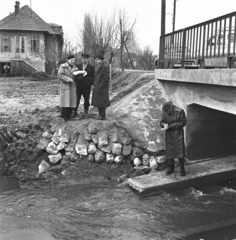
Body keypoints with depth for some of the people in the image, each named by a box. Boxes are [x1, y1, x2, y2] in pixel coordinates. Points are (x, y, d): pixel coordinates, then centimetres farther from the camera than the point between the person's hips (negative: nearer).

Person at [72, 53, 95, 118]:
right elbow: (75, 75, 14)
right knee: (76, 99, 1)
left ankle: (86, 111, 21)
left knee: (86, 100, 6)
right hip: (78, 85, 2)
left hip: (86, 86, -2)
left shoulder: (91, 67, 3)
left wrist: (91, 84, -8)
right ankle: (75, 111, 10)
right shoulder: (78, 66, 10)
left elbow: (93, 77, 3)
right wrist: (75, 82, -1)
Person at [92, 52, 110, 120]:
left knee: (101, 102, -3)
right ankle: (100, 114, 22)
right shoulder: (99, 66, 14)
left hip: (101, 88, -9)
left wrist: (99, 86, -19)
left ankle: (102, 116, 5)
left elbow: (106, 79, -20)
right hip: (97, 88, 9)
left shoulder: (105, 67, -16)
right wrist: (95, 85, 11)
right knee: (98, 101, 13)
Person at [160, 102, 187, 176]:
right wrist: (164, 124, -21)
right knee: (169, 151, 6)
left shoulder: (180, 111, -14)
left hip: (178, 134, -4)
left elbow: (183, 122, -12)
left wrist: (170, 126, -17)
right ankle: (170, 168, 19)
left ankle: (182, 169, 2)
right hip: (169, 134, 4)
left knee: (180, 151, -6)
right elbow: (161, 122, 5)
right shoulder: (164, 112, -1)